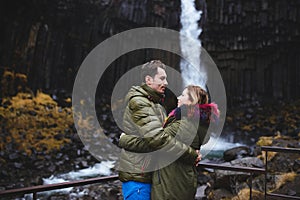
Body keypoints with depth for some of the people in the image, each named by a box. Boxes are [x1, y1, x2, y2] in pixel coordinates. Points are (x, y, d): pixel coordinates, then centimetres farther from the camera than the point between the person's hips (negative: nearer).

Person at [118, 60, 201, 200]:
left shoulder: (156, 104, 16)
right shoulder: (138, 103, -18)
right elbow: (157, 137, -28)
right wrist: (190, 154, -23)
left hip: (152, 175, 10)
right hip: (136, 177, -9)